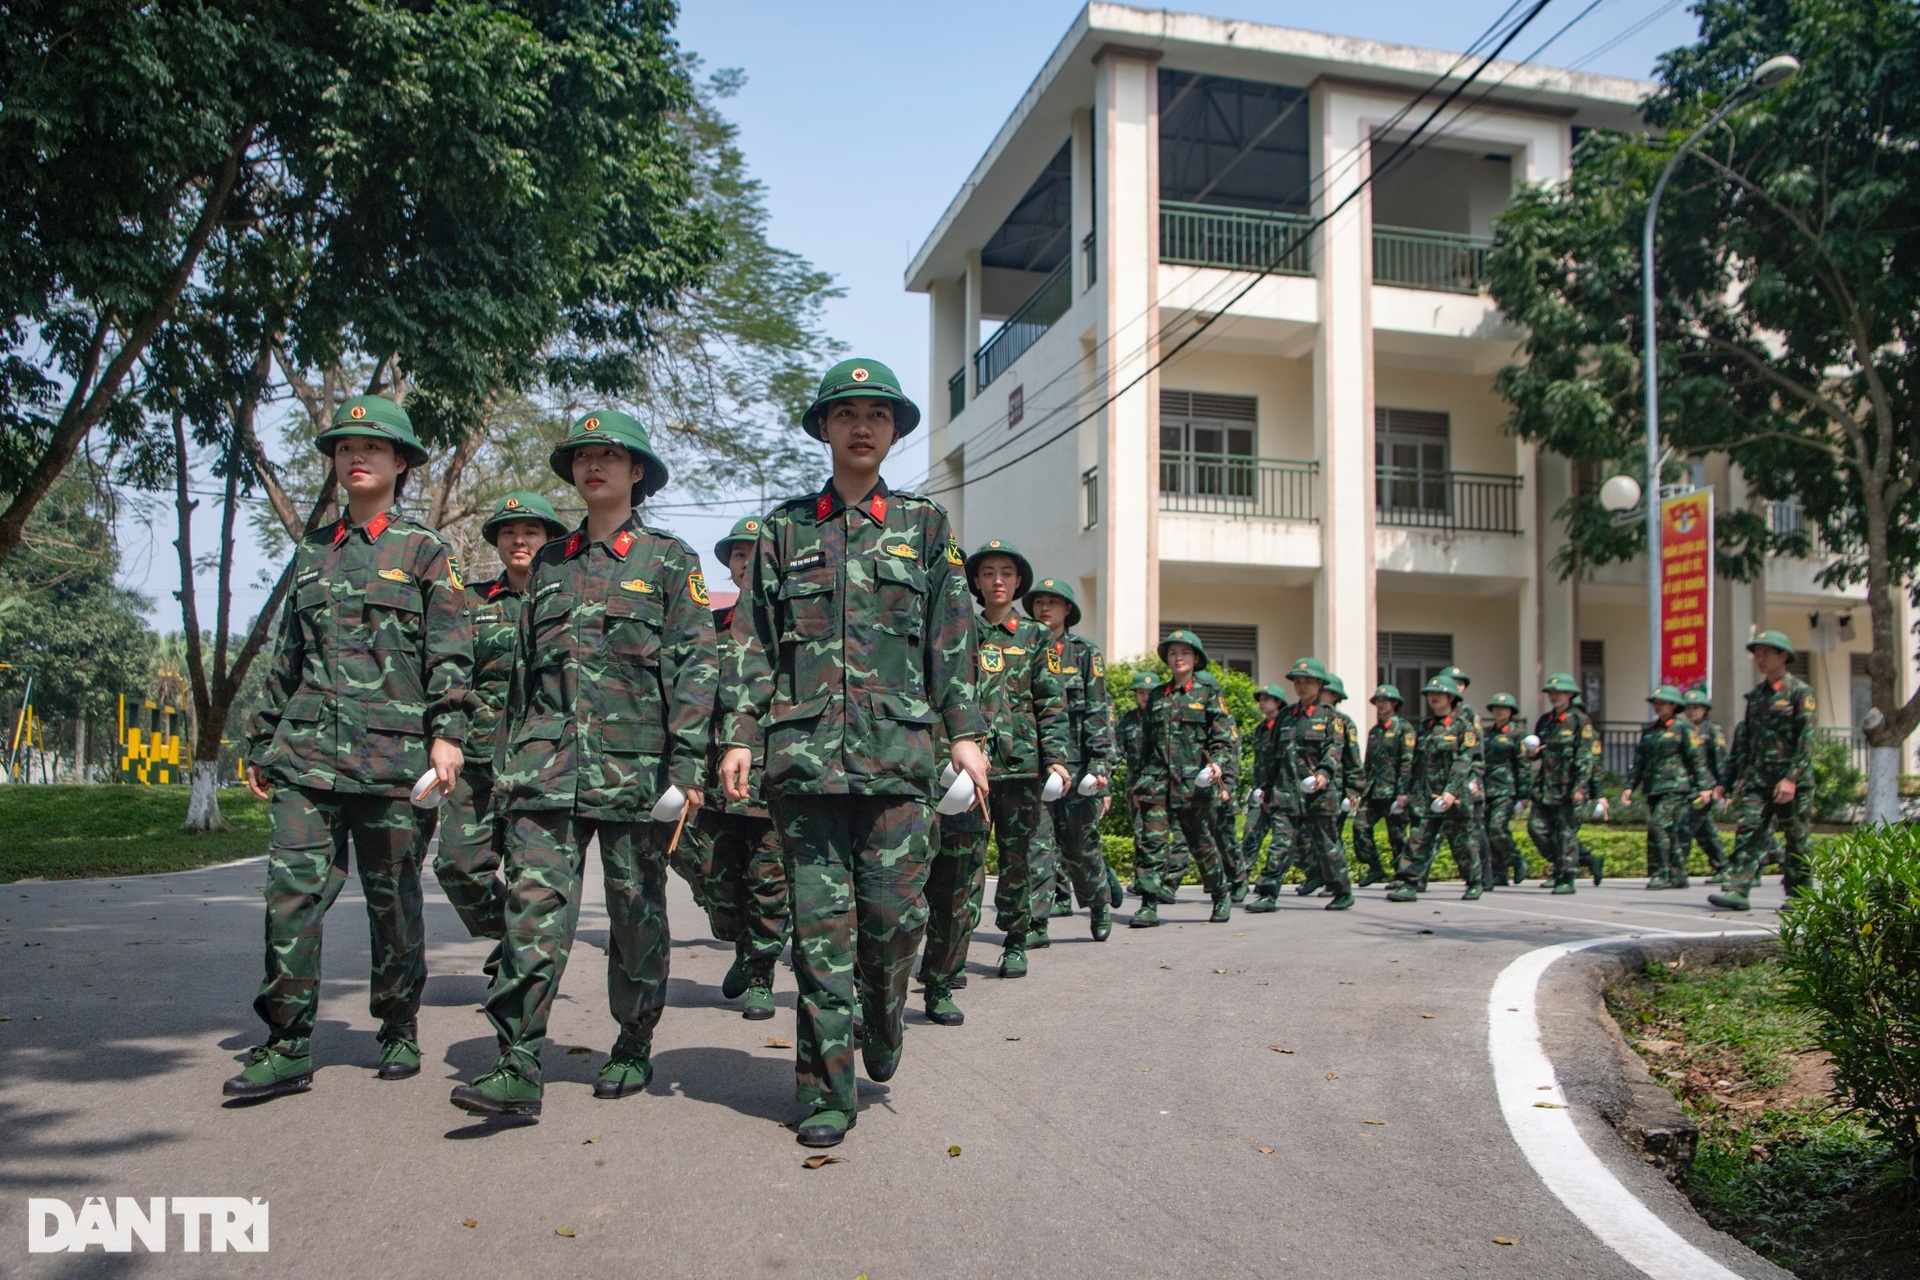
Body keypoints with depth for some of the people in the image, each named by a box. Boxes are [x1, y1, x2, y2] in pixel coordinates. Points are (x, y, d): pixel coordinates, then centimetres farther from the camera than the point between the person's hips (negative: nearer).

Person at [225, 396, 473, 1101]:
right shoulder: (313, 551, 17)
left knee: (393, 896, 5)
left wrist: (447, 732, -13)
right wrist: (261, 744, 18)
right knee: (293, 888, -4)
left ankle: (400, 1030, 20)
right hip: (307, 751, 4)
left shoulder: (425, 551, 5)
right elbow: (286, 656, 20)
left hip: (392, 752, -3)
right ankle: (287, 1047, 3)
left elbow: (450, 653, -2)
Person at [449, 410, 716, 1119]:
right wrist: (509, 760, 16)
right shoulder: (549, 561, 17)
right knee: (534, 902, -8)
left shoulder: (670, 558, 5)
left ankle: (634, 1049, 21)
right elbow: (524, 668, 21)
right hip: (547, 763, 3)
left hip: (633, 763, -3)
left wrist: (686, 766, -11)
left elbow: (696, 665, -2)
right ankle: (518, 1067, -9)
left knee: (636, 910, 6)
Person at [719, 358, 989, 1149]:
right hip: (804, 748, 0)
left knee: (897, 913, -2)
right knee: (820, 921, 0)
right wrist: (740, 734, 1)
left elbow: (952, 639, 9)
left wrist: (966, 734, 1)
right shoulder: (785, 528, 13)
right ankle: (827, 1091, 10)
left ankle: (884, 1018, 30)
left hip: (896, 748, 0)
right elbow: (754, 642, 11)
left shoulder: (924, 526, 13)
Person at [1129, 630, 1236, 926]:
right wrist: (1140, 780, 18)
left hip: (1192, 779, -2)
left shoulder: (1208, 695, 5)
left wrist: (1217, 762, -19)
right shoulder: (1156, 696, 15)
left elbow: (1223, 737, 0)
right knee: (1153, 840, -8)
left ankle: (1222, 896, 28)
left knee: (1201, 841, 8)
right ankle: (1149, 906, -9)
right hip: (1156, 777, 3)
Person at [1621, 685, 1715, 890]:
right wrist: (1630, 786, 14)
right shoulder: (1649, 729, 16)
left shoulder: (1683, 727, -1)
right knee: (1671, 832, 8)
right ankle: (1678, 877, 14)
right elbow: (1639, 761, 19)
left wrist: (1703, 787, -7)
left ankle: (1661, 875, -12)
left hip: (1676, 786, -6)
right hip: (1653, 787, 6)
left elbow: (1697, 758, -3)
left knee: (1659, 826, -16)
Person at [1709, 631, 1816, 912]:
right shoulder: (1756, 694, 14)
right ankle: (1738, 890, -13)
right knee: (1748, 830, -7)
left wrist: (1792, 778, -19)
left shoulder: (1800, 691, -5)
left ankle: (1798, 896, 16)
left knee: (1796, 839, 5)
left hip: (1793, 778, -5)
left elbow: (1806, 738, -12)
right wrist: (1740, 776, 14)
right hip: (1757, 776, 5)